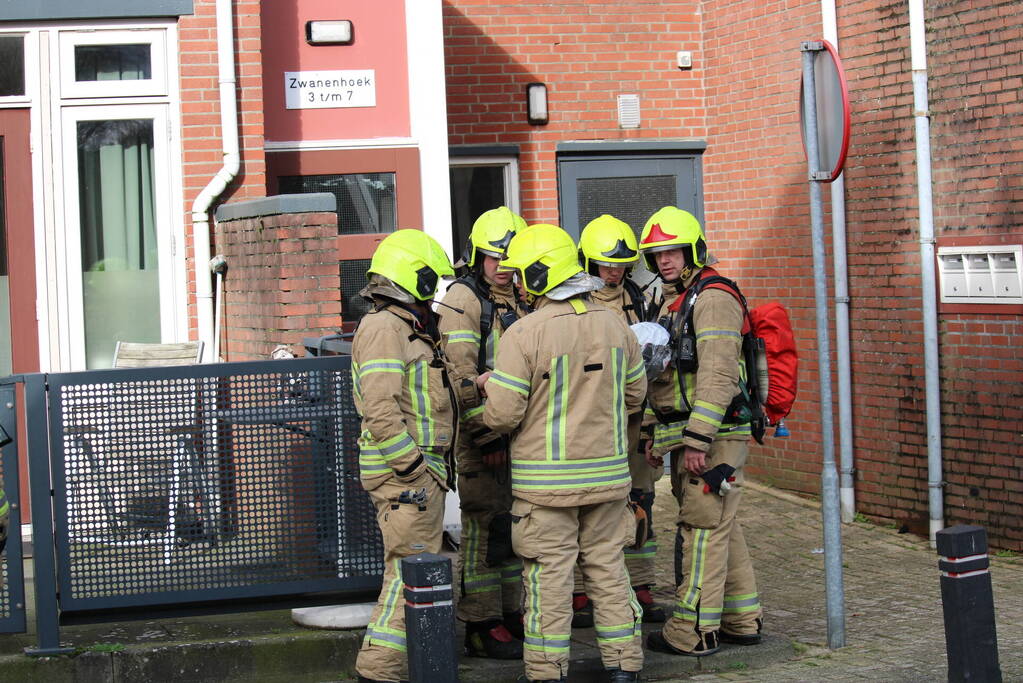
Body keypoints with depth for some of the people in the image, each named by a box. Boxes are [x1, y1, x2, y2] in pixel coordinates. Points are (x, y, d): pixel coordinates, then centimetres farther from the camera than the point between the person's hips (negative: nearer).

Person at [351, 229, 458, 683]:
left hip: (421, 469, 11)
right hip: (406, 473, -11)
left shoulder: (407, 329, 20)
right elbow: (379, 410, -23)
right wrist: (415, 470, -21)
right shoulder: (385, 328, -14)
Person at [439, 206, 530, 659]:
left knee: (515, 525, 12)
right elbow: (461, 374, -17)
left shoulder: (520, 301, 16)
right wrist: (485, 433, -20)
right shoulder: (463, 299, -9)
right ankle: (482, 627, 0)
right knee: (485, 526, -6)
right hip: (480, 432, -8)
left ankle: (511, 614, 22)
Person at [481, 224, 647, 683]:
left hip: (546, 479, -5)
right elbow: (635, 393, 12)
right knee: (608, 568, 14)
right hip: (608, 473, 5)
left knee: (549, 576, 3)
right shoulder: (614, 324, 3)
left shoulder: (523, 335, -15)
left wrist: (491, 388, 6)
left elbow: (502, 415, -15)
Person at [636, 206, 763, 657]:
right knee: (720, 528, 14)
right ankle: (742, 621, 21)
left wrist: (698, 440, -25)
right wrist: (658, 434, 21)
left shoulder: (713, 299, -13)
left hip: (713, 436, -10)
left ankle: (693, 632, -4)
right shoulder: (670, 301, 18)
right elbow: (663, 375, 24)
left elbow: (718, 377, -22)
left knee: (704, 528, -7)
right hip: (687, 436, 10)